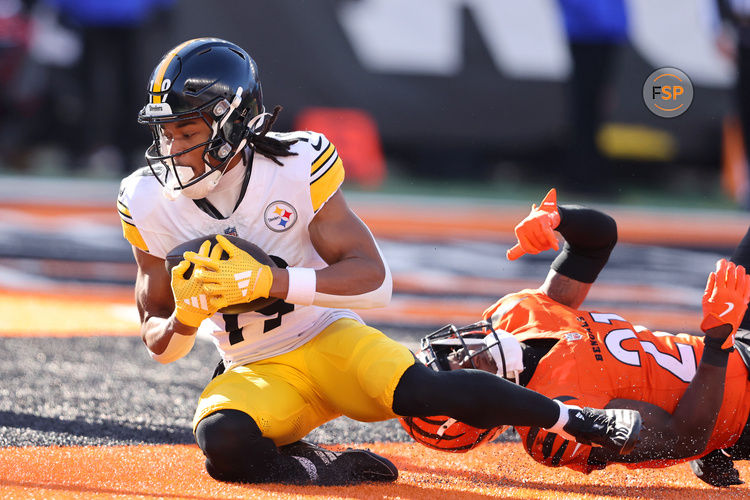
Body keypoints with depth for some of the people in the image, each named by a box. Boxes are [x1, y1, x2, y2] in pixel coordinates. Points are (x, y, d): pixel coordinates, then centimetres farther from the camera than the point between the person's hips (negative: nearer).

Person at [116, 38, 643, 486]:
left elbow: (374, 279, -16)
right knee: (222, 440, -34)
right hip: (255, 374, 1)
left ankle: (581, 421, -14)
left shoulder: (296, 165, -13)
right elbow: (159, 343, 3)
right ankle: (331, 471, -13)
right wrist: (185, 321, -23)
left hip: (329, 341, -1)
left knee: (417, 389, -30)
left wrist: (268, 281, -29)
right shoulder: (150, 204, -6)